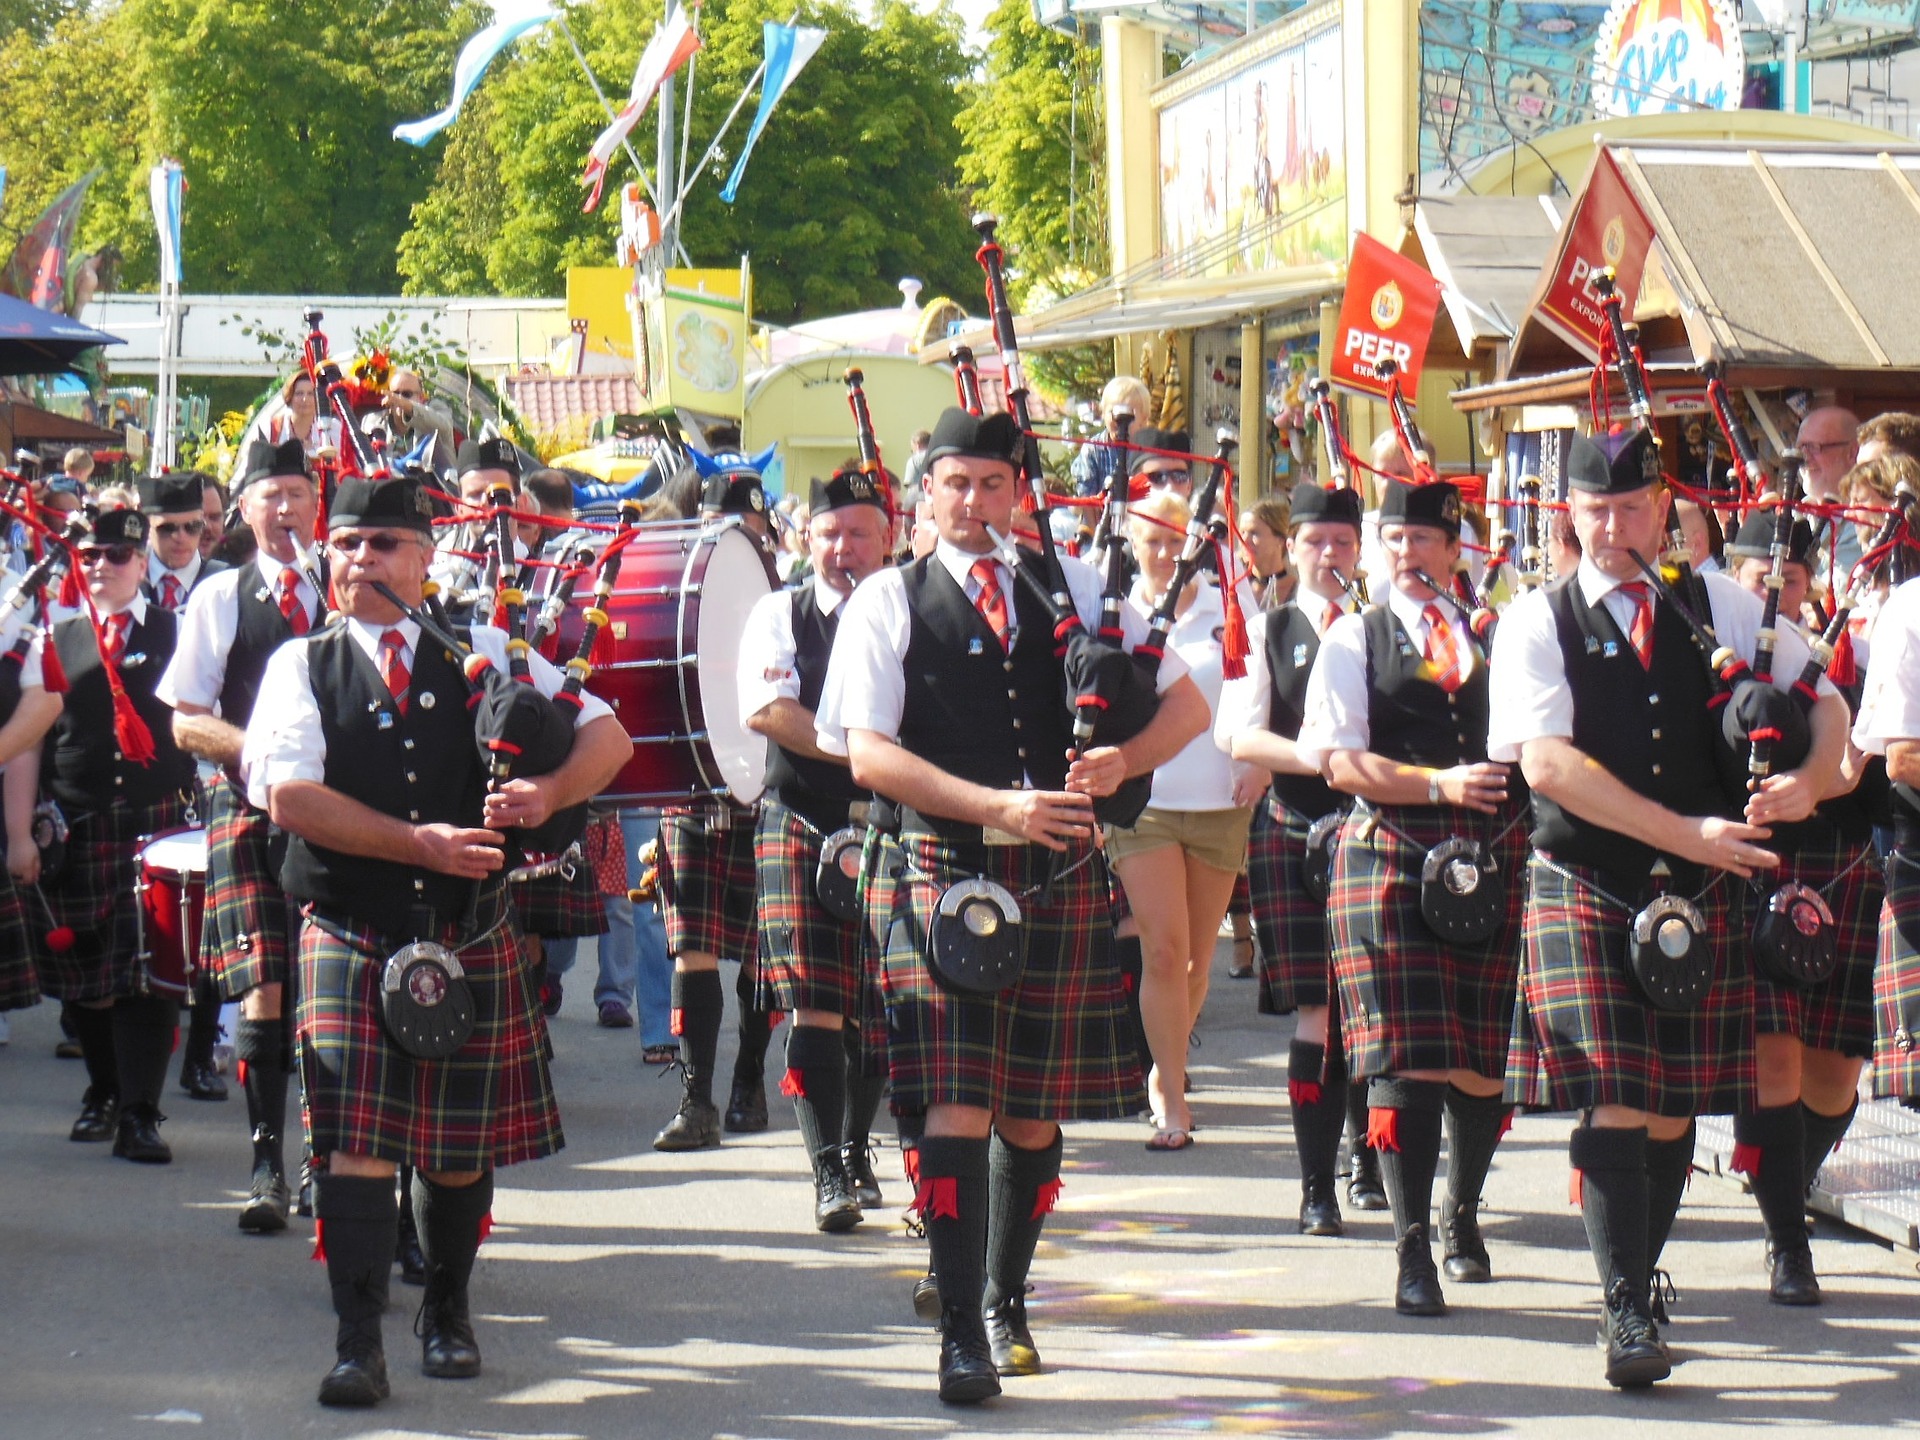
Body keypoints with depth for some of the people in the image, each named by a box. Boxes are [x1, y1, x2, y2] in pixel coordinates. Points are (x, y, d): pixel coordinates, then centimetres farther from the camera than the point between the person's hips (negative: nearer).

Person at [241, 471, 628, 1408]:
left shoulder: (483, 655, 9)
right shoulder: (302, 664, 4)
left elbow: (606, 737, 8)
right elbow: (290, 795, -10)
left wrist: (546, 793, -14)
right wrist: (425, 844, -16)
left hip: (473, 939, 2)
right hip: (350, 939, -2)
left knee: (464, 1143, 9)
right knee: (354, 1141, -10)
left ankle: (447, 1313, 28)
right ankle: (358, 1342, -7)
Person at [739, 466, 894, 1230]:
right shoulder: (779, 615, 4)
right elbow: (765, 709, -10)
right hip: (803, 825, -2)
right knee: (815, 1004, -10)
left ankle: (855, 1150, 25)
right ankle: (830, 1174, -11)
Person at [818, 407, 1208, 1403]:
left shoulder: (1074, 591, 12)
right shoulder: (887, 602, 2)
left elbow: (1186, 703, 13)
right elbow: (869, 755, -8)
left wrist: (1121, 762, -8)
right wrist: (1000, 806, -18)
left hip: (1062, 873, 3)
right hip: (947, 870, -3)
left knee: (1037, 1106, 9)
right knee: (957, 1102, -12)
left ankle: (1006, 1304, 27)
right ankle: (961, 1332, -9)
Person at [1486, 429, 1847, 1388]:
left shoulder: (1716, 604, 7)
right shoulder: (1535, 624, -3)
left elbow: (1821, 699, 13)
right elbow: (1545, 763, -16)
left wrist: (1808, 780, -11)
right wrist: (1688, 832, -21)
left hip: (1700, 895, 3)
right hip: (1585, 890, -3)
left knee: (1677, 1107, 8)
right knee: (1614, 1103, -12)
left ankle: (1637, 1286, 26)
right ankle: (1629, 1316, -10)